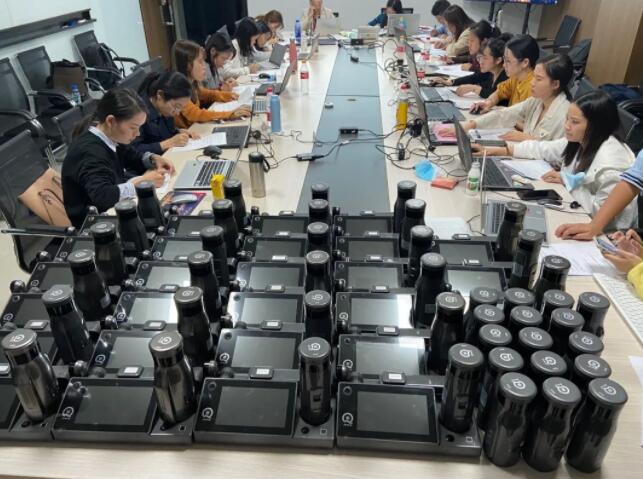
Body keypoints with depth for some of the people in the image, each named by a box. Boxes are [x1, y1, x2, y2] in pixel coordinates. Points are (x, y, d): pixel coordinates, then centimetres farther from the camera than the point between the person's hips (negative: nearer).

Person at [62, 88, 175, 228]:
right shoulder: (89, 152, -28)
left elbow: (130, 155, 16)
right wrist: (142, 181, -31)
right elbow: (102, 196, -40)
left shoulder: (107, 136, -2)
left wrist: (152, 159, -4)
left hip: (111, 210, 8)